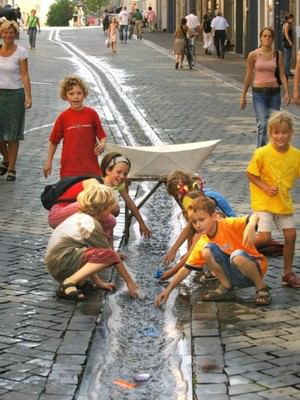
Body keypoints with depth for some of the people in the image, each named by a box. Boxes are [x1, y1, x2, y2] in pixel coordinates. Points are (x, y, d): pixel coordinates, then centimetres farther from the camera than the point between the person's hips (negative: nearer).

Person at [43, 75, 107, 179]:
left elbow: (102, 135, 4)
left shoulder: (91, 114, -1)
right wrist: (49, 162, 9)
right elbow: (53, 141, 8)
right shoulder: (63, 117, -1)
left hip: (91, 167, 1)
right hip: (69, 168, -1)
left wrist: (102, 144, -18)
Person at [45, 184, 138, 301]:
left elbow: (88, 257, 19)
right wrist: (130, 282, 0)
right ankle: (68, 284, -21)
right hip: (61, 263, -10)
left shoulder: (79, 217, 16)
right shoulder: (90, 224, -12)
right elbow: (111, 255, -7)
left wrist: (99, 282, 16)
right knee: (109, 255, -23)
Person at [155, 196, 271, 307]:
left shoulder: (229, 225, -17)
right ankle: (226, 287, -2)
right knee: (207, 250, -18)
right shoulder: (202, 244, -3)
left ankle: (261, 288, -14)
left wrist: (250, 227, -54)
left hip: (255, 268, -4)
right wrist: (168, 290, -8)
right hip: (236, 279, 4)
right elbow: (186, 268, -1)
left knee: (237, 256, -39)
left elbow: (254, 217, -31)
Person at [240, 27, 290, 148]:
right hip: (258, 92, -2)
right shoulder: (253, 55, -2)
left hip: (274, 92, 3)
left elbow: (282, 74, 3)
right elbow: (248, 76, 5)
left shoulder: (278, 55, 3)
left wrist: (286, 93, -8)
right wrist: (243, 96, 7)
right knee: (262, 124, -16)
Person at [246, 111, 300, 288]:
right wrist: (265, 187, -21)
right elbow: (250, 174, -9)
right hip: (263, 201, -5)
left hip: (284, 201, 5)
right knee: (264, 237, -13)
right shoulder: (262, 154, -19)